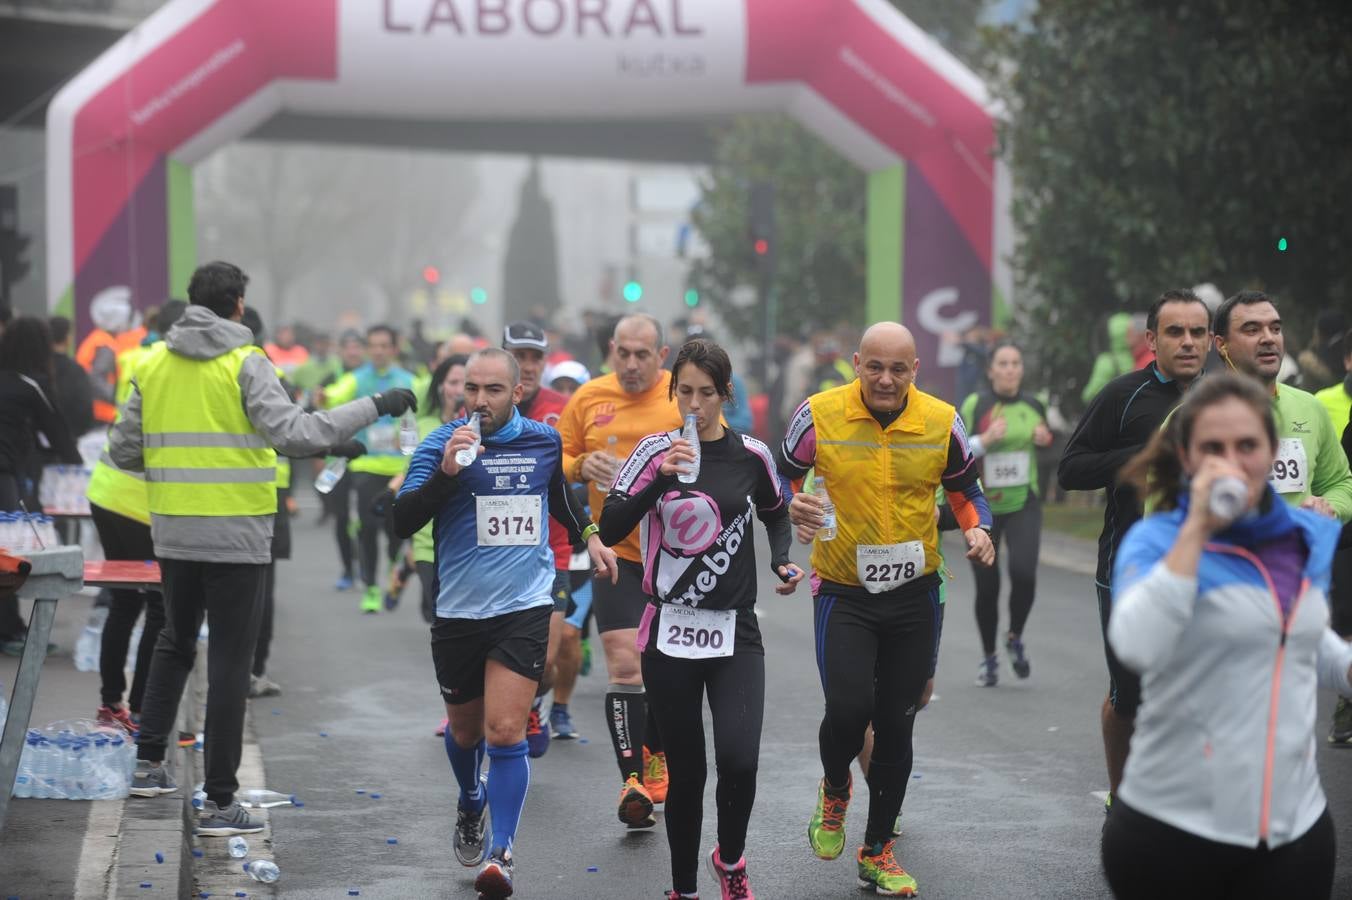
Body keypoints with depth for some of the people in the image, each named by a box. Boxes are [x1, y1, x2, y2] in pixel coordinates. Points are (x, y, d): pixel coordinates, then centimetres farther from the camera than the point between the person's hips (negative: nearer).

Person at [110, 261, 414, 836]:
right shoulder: (244, 363, -9)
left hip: (173, 530, 5)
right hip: (236, 534, -5)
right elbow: (293, 434, -19)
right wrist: (374, 407, -13)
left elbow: (124, 451, 7)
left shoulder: (152, 364, 5)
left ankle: (149, 763, 26)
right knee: (230, 662, 1)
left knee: (175, 643, 24)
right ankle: (219, 802, 2)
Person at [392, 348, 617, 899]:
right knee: (465, 729, 18)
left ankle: (502, 854, -10)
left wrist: (588, 535, 23)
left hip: (524, 609, 0)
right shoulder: (441, 445, -8)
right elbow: (402, 522, -19)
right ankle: (471, 803, 49)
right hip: (458, 611, 0)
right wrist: (446, 473, -31)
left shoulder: (544, 441, 2)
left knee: (504, 732, -13)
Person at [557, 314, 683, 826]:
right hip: (616, 551, 0)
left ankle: (657, 754, 32)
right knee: (624, 664, -10)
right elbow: (559, 458, 12)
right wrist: (583, 466, -9)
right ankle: (632, 779, -9)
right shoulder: (589, 398, 3)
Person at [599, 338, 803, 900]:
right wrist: (659, 477, -24)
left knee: (738, 762, -15)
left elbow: (776, 514, 21)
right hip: (671, 635, 0)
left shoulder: (751, 456, 2)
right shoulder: (655, 451, -3)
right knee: (685, 770, 5)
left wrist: (783, 560, 3)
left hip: (735, 633, 0)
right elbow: (610, 530, -13)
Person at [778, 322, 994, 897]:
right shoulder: (819, 416, -9)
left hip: (915, 592, 2)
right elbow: (782, 481, 5)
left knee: (896, 724, 7)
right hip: (843, 592, -2)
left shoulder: (941, 422, -4)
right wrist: (794, 508, -16)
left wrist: (977, 529, -8)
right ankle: (834, 791, 19)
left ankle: (878, 853, 23)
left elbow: (965, 489, 11)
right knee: (848, 708, -17)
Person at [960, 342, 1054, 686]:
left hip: (1023, 504, 1)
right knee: (987, 585, 2)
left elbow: (1046, 443, 21)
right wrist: (985, 440, -22)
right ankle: (988, 656, 23)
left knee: (1023, 571, -19)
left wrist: (1045, 439, -1)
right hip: (981, 506, -1)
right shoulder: (974, 405, -5)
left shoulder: (1033, 406, 5)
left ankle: (1015, 637, 8)